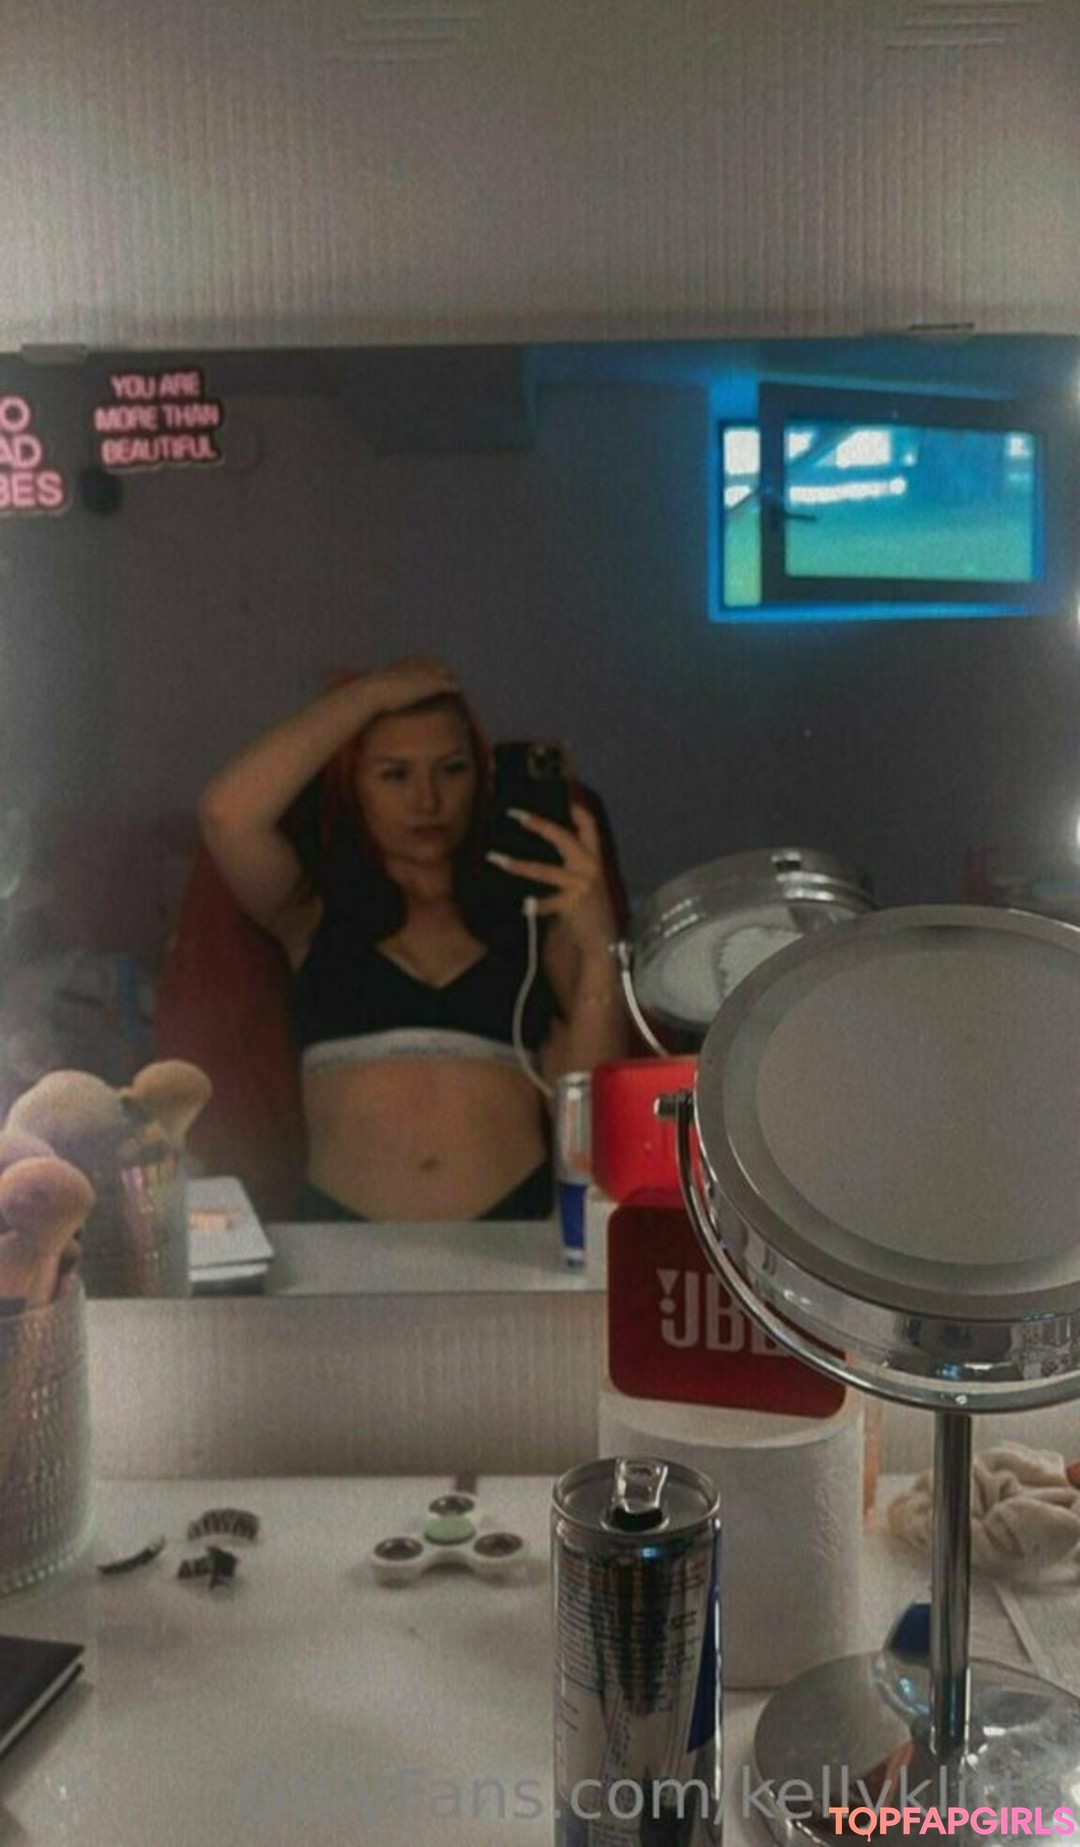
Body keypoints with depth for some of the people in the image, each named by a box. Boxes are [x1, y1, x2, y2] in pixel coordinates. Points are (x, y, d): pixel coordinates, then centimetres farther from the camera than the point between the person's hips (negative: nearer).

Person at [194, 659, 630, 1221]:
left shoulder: (533, 907, 13)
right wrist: (374, 692, 3)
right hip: (342, 1230, -1)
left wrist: (599, 947, -9)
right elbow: (227, 811, -6)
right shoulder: (315, 908, 13)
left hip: (513, 1223, 1)